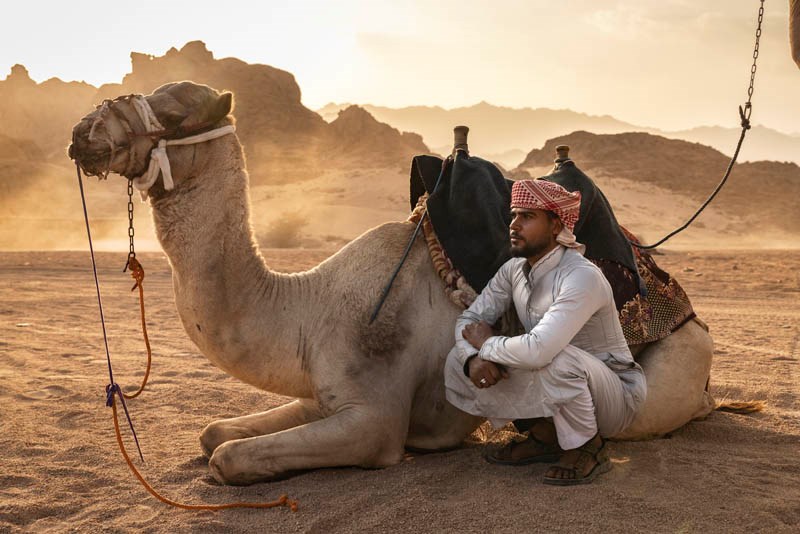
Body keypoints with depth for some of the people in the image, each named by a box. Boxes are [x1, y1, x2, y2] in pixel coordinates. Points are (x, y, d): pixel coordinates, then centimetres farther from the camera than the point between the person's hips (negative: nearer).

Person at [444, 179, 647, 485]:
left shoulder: (582, 276, -29)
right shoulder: (513, 270, -2)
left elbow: (538, 350, -41)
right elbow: (469, 320, 1)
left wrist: (487, 343, -21)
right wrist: (473, 358, -23)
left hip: (615, 396, -7)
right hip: (552, 384, 8)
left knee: (558, 358, -41)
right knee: (458, 362, -5)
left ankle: (588, 450, -12)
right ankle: (545, 436, 8)